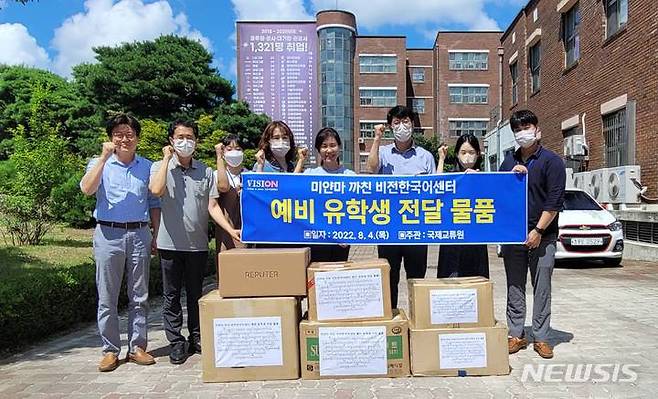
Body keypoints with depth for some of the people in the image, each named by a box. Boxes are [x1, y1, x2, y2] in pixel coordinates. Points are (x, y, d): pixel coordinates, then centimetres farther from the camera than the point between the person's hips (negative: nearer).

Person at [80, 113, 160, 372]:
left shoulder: (147, 167, 10)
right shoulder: (100, 163, 5)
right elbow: (87, 189, -15)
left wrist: (157, 234, 7)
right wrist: (104, 157, -16)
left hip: (140, 234, 2)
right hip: (108, 234, -1)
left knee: (139, 297, 7)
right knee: (107, 298, 4)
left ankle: (137, 347, 17)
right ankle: (110, 350, 16)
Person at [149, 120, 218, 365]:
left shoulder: (205, 172, 6)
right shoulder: (160, 167, 1)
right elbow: (156, 190, -21)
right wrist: (167, 159, -11)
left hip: (198, 244, 2)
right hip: (170, 243, -2)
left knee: (196, 294, 13)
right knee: (172, 295, 7)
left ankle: (196, 338, 26)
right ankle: (176, 343, 19)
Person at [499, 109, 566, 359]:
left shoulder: (551, 161, -2)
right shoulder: (509, 162, 13)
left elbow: (555, 200, -9)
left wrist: (538, 231, -14)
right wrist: (511, 176, -5)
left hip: (541, 236, -4)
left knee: (542, 289, 3)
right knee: (514, 287, 8)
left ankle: (541, 338, 13)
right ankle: (516, 335, 17)